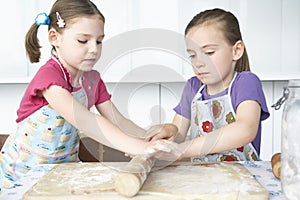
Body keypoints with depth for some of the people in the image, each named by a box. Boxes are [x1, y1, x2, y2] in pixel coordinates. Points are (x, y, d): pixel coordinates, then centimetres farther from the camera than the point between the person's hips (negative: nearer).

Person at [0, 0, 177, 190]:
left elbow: (118, 121, -2)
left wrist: (149, 136, -19)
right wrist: (133, 145, -46)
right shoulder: (48, 75, -24)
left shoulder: (93, 79, -1)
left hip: (64, 166, 5)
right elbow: (84, 120, -38)